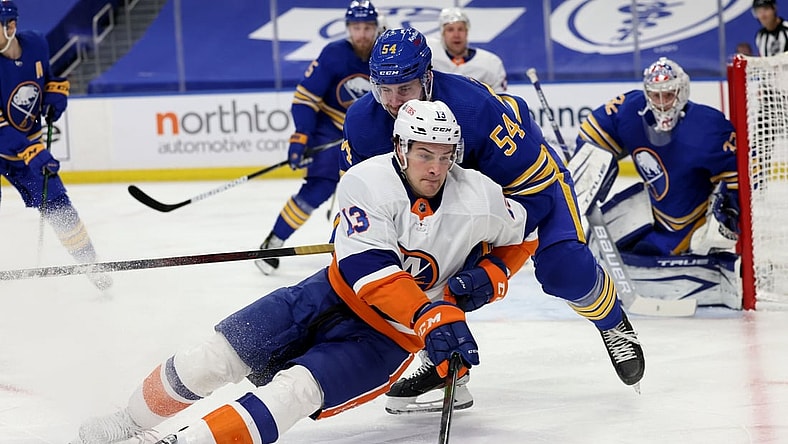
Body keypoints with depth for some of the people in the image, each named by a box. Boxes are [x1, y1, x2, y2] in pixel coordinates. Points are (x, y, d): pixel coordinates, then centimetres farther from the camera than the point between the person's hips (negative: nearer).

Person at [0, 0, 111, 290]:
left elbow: (48, 75, 14)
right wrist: (31, 154, -38)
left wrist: (55, 95, -4)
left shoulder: (35, 45, -11)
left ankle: (89, 264, 20)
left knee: (55, 203, 4)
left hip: (28, 142, 4)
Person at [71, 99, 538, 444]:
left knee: (298, 389, -27)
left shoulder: (478, 199, -14)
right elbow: (371, 273, -29)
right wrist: (434, 317, -39)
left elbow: (522, 235, 8)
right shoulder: (368, 182, -20)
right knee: (219, 355, -8)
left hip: (390, 337, 0)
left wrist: (489, 277, -10)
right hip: (337, 295, 1)